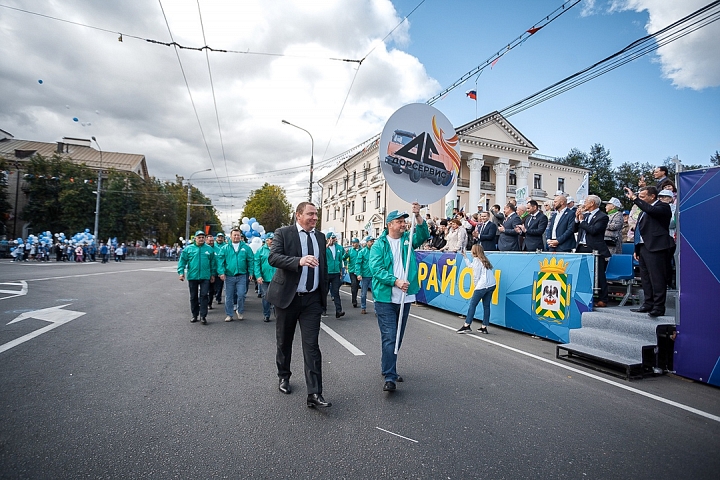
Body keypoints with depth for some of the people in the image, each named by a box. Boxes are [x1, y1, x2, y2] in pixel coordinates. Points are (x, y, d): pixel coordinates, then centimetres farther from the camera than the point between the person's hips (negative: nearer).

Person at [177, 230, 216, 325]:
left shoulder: (209, 249, 4)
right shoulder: (188, 248, 2)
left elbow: (212, 263, 9)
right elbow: (182, 261, 2)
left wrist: (212, 274, 9)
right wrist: (181, 272, -8)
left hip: (205, 277, -1)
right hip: (192, 277, 1)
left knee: (204, 296, -5)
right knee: (193, 297, 12)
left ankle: (203, 316, 1)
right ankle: (195, 315, 24)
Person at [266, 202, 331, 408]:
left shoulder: (320, 237, 10)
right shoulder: (283, 233, -4)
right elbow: (273, 257, -19)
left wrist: (324, 294, 15)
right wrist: (299, 261, -33)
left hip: (312, 300, 2)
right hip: (287, 297, -2)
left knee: (311, 345, -3)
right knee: (284, 342, 15)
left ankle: (314, 394, -1)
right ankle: (284, 376, 39)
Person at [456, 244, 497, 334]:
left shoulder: (476, 260, -1)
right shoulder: (484, 260, 21)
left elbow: (476, 276, -5)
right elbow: (470, 266, 33)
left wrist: (476, 286, 7)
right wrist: (465, 257, 43)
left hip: (482, 285, -8)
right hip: (492, 285, 8)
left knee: (472, 305, -3)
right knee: (486, 306, 9)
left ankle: (467, 326, -3)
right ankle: (484, 327, 11)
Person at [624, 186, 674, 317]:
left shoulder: (663, 207, -5)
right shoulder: (645, 209, 20)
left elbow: (651, 210, -29)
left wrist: (634, 198, -23)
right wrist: (636, 249, 19)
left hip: (655, 247, -9)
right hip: (643, 247, 9)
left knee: (657, 278, -6)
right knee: (645, 278, 13)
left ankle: (658, 307, -1)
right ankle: (648, 304, 21)